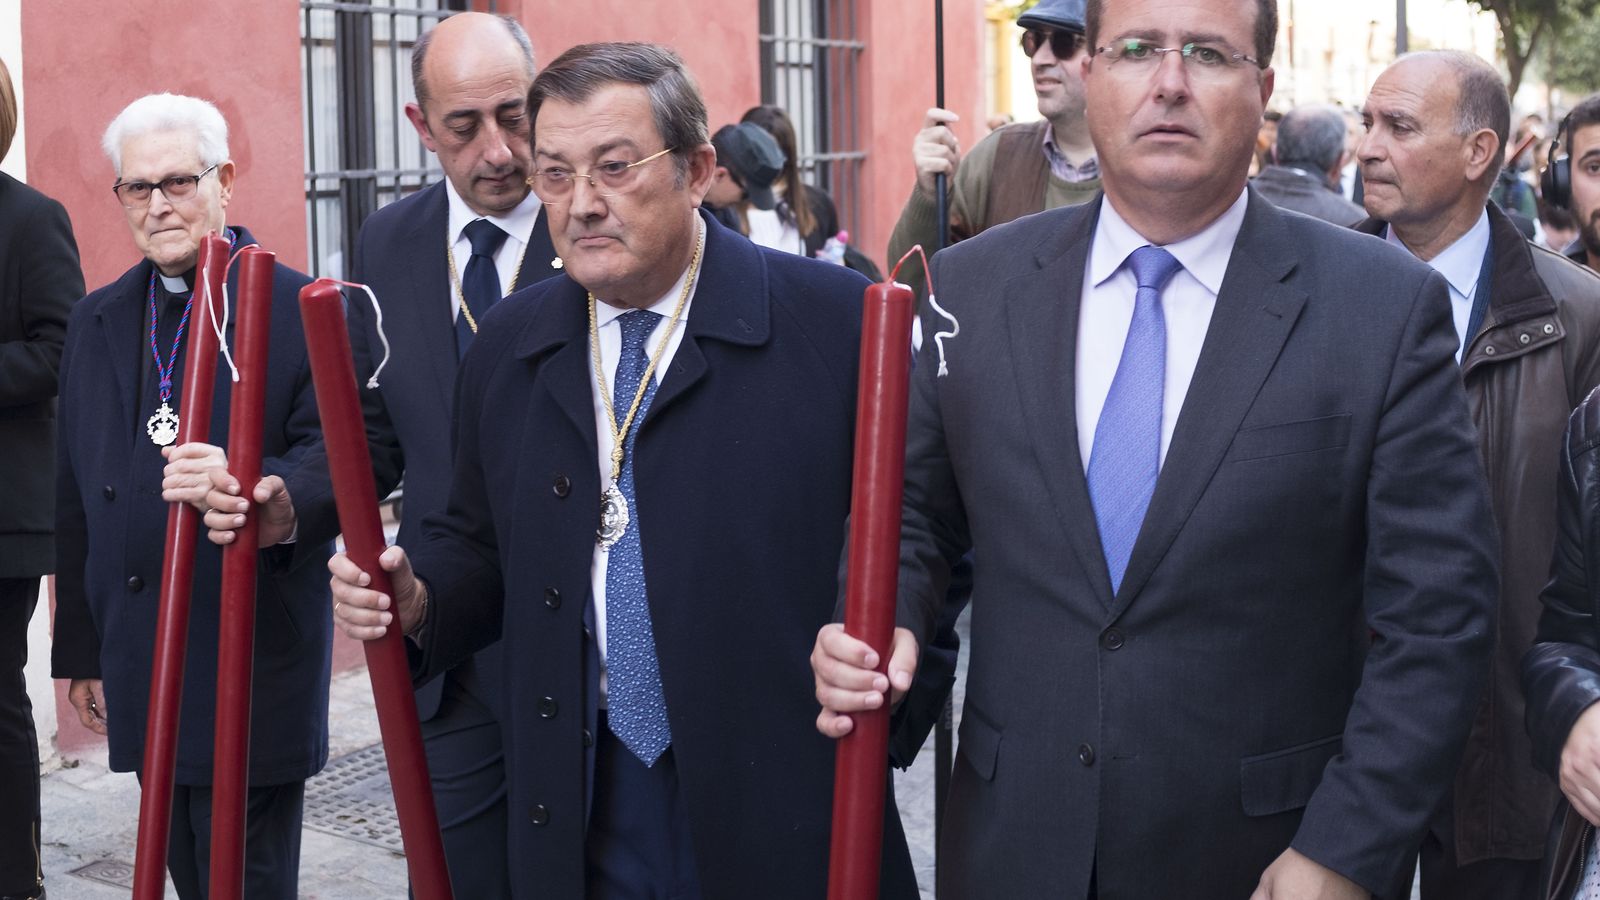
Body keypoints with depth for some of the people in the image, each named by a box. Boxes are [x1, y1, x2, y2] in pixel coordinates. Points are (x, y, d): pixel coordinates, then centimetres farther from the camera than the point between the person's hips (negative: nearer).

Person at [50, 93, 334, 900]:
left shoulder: (300, 309, -5)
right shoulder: (95, 322, 13)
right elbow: (76, 500, 15)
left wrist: (266, 496, -33)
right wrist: (81, 650, 15)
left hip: (256, 671, -5)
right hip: (140, 669, 5)